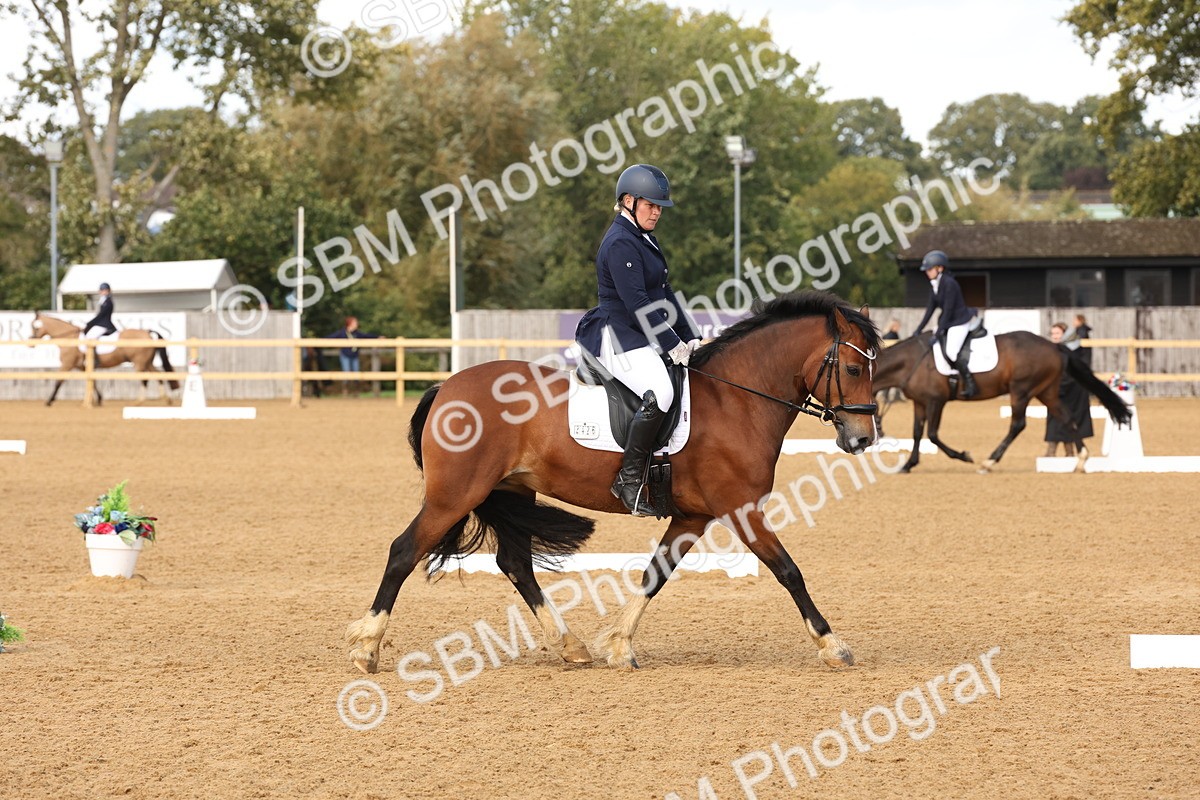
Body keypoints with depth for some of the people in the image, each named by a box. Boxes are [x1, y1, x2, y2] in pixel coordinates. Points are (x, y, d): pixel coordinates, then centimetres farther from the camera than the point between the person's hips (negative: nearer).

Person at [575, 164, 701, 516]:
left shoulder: (643, 239, 18)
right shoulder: (620, 243, -14)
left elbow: (664, 293, 19)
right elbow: (637, 303, -20)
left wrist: (690, 338, 10)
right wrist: (672, 345, -19)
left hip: (646, 337, 11)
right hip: (619, 339, -11)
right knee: (659, 393, -32)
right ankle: (629, 479, -28)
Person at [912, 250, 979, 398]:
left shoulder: (949, 284, -21)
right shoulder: (935, 285, 7)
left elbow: (948, 310, -21)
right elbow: (930, 309, 11)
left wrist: (939, 332, -20)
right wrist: (919, 330, 7)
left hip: (960, 322, -10)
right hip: (948, 323, 10)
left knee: (951, 351, -22)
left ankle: (970, 384, -16)